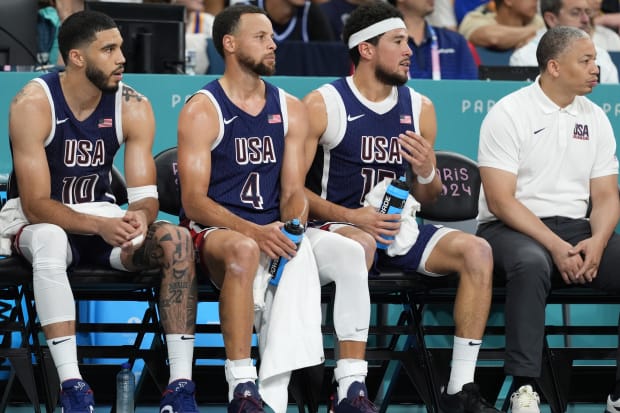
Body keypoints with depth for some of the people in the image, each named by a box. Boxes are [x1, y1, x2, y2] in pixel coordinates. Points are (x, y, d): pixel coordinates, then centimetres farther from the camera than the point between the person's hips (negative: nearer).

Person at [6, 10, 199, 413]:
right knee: (49, 239, -40)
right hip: (44, 222, -4)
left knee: (176, 238, -24)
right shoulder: (33, 104, -19)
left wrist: (139, 217, -35)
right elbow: (36, 206, -23)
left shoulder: (133, 107, -7)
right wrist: (99, 225, -39)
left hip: (106, 220, 4)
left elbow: (146, 195, -10)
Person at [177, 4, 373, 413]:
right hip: (215, 231, -5)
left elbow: (293, 191, 9)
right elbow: (194, 200, -12)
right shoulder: (202, 110, -5)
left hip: (273, 230, 5)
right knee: (243, 250, -40)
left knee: (349, 252, -21)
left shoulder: (290, 109, 11)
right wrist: (253, 231, -27)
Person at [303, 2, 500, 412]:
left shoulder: (419, 107, 11)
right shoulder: (323, 105, -5)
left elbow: (427, 198, 19)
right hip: (336, 225, -6)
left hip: (397, 226, 6)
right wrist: (348, 216, -21)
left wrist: (426, 173, -5)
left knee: (476, 250, -17)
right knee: (360, 246, -40)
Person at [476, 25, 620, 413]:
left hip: (575, 229, 6)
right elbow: (501, 200, -12)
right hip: (511, 229, -6)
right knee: (531, 264, -40)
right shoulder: (509, 114, -6)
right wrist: (555, 246, -22)